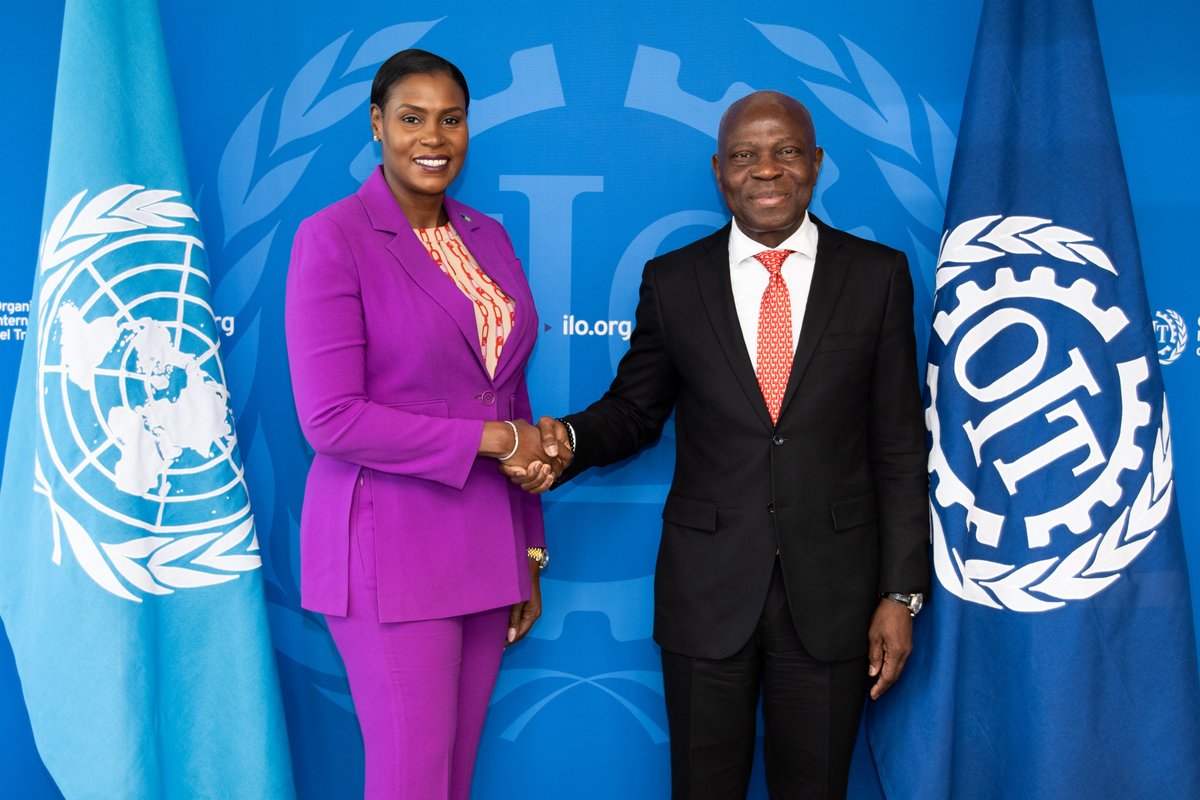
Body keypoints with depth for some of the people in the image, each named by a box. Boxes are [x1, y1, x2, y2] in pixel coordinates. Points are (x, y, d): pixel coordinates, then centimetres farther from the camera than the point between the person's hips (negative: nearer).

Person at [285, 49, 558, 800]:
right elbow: (331, 419, -16)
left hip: (487, 544, 6)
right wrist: (488, 439, -14)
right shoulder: (333, 238, -9)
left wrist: (529, 551, 11)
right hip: (391, 547, -5)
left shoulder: (489, 237, 9)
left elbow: (513, 404, 11)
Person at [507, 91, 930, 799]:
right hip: (708, 590, 1)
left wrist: (902, 590, -2)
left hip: (832, 591, 0)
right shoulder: (672, 281, 2)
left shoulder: (879, 275, 0)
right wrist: (569, 440, -14)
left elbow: (900, 445, 0)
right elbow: (636, 409, 9)